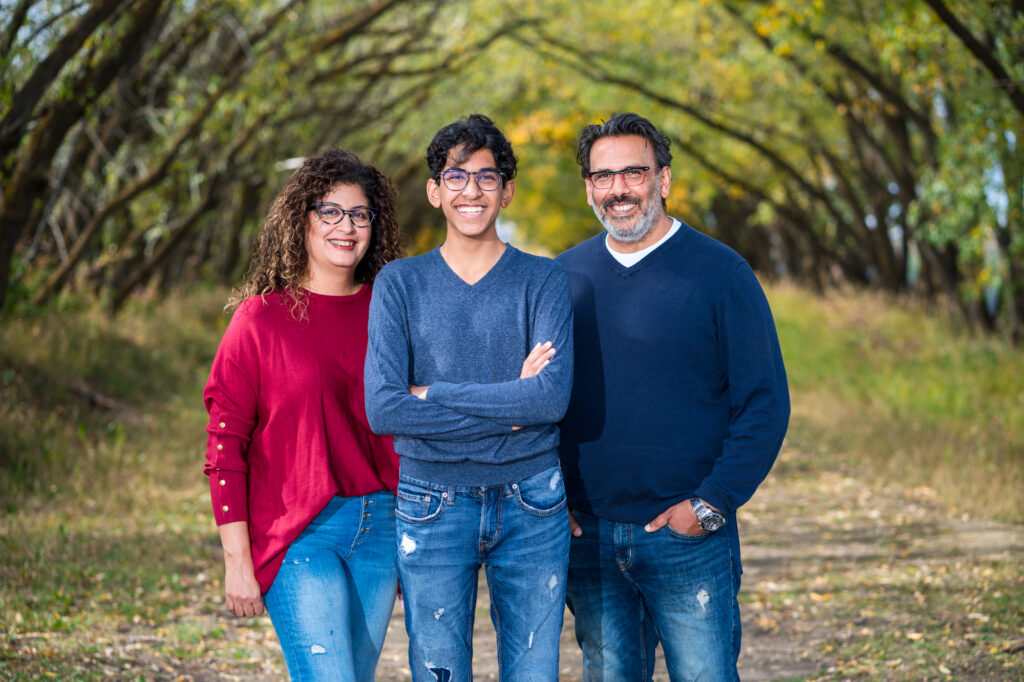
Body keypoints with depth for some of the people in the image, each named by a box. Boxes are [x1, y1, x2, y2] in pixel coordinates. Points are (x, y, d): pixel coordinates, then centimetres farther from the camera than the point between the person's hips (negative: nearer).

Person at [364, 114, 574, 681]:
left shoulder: (542, 281, 2)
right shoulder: (400, 284, 2)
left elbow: (553, 397, -14)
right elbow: (382, 408, -11)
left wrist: (433, 395, -14)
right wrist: (510, 405, -13)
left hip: (530, 506, 0)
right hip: (432, 506, 0)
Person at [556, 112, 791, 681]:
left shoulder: (719, 272, -4)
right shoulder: (564, 276, 7)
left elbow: (766, 404, -5)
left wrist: (711, 504, -13)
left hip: (689, 535, -3)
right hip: (586, 537, 3)